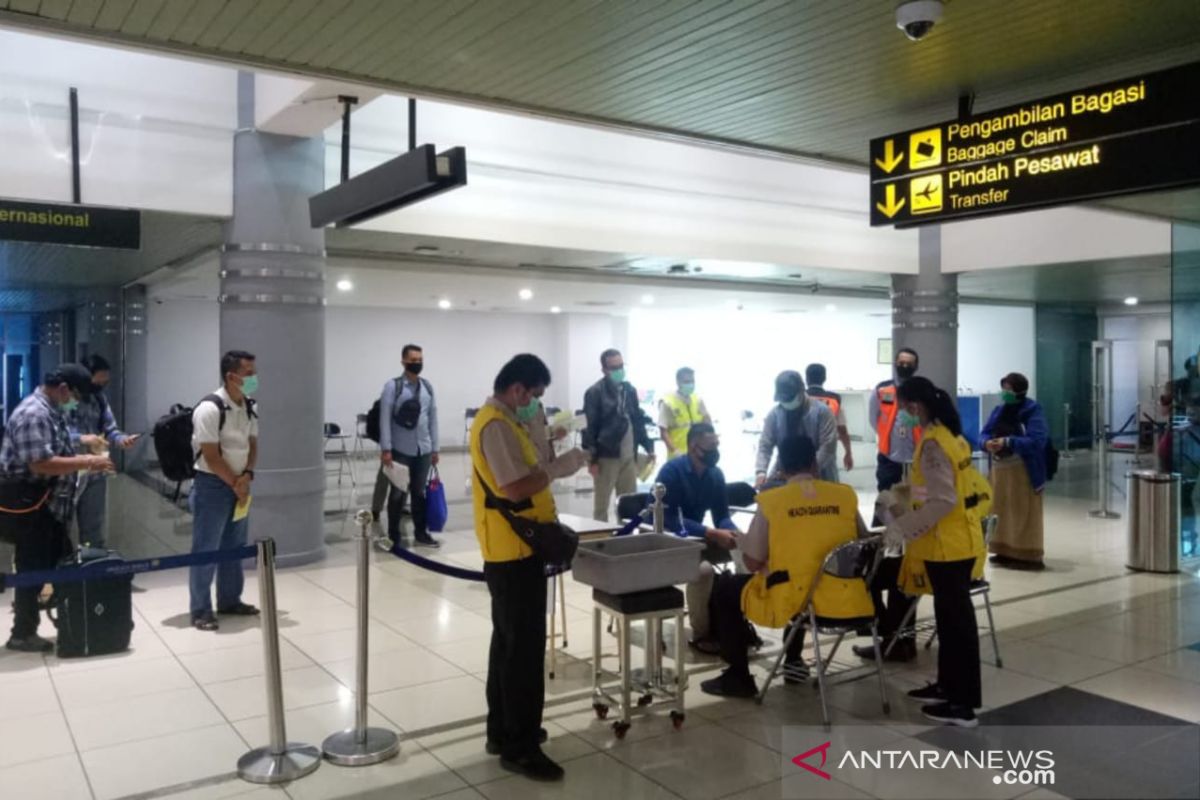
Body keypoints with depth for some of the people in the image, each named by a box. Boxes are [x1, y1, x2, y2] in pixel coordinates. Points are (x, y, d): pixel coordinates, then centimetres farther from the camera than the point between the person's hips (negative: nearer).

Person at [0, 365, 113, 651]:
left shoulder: (53, 412, 12)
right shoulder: (33, 414, -21)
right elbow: (41, 465, -28)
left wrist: (86, 463, 6)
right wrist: (86, 462, -22)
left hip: (48, 505, 10)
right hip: (27, 506, -10)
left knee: (62, 565, 15)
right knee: (33, 571, 0)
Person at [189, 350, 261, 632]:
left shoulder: (250, 407, 3)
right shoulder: (209, 409, -20)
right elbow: (211, 457, -19)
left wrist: (247, 476, -7)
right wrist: (236, 484, -11)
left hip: (239, 483, 8)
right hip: (212, 484, -8)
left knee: (235, 546, 16)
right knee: (206, 549, -1)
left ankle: (230, 600, 29)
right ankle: (201, 611, 9)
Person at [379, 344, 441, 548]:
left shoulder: (427, 387, 7)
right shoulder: (393, 386, -6)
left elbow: (433, 418, 10)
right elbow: (385, 419, -9)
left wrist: (434, 448, 9)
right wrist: (386, 449, -14)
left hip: (423, 450, 4)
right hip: (400, 450, -4)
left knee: (420, 492, 13)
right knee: (398, 493, 5)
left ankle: (421, 533, 23)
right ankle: (394, 536, 15)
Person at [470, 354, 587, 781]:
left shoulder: (500, 420, 15)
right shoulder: (497, 425, -19)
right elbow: (515, 487, -26)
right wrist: (559, 467, -17)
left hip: (512, 550, 11)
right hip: (513, 552, -11)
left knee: (509, 642, 17)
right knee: (524, 647, -4)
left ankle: (503, 731, 28)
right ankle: (519, 747, 5)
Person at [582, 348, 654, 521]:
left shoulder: (630, 389, 11)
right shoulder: (594, 393, -8)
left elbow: (638, 420, 17)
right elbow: (589, 428, -10)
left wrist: (648, 446, 11)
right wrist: (592, 459, -13)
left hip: (629, 456, 6)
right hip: (606, 456, -6)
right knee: (601, 504, 4)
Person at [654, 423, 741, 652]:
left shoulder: (715, 473, 0)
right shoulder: (672, 470, -20)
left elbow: (722, 515, 2)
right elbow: (669, 519, -26)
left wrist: (732, 532, -22)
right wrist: (713, 534, -33)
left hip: (698, 537, 7)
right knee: (703, 569, -34)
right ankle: (700, 634, -14)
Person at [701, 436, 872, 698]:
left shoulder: (771, 500, -6)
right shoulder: (846, 494, 3)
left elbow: (753, 562, -3)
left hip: (792, 602, -4)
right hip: (844, 600, 5)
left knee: (724, 588, 18)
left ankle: (738, 677, 16)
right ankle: (794, 660, 39)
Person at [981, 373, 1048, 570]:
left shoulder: (1032, 412, -10)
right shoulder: (998, 411, 9)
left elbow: (1036, 441, -21)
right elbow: (984, 433, 7)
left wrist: (1008, 442, -29)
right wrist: (987, 443, -16)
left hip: (1022, 471, -7)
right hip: (999, 469, 7)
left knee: (1024, 514, -3)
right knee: (1002, 511, 12)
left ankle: (1029, 555, 4)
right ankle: (1006, 551, 23)